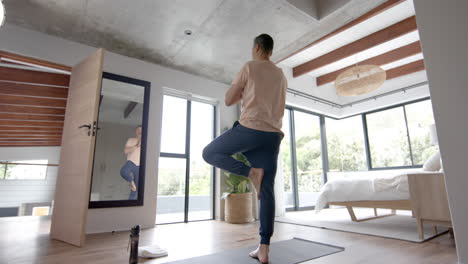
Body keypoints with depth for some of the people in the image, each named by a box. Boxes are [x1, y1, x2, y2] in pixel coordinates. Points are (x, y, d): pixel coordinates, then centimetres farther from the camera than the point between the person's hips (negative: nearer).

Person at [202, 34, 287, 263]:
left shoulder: (249, 67, 4)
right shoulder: (281, 76, 24)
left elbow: (228, 100, 6)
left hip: (249, 128, -6)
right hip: (273, 134, 7)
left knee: (210, 153, 13)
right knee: (267, 191, 5)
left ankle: (251, 172, -3)